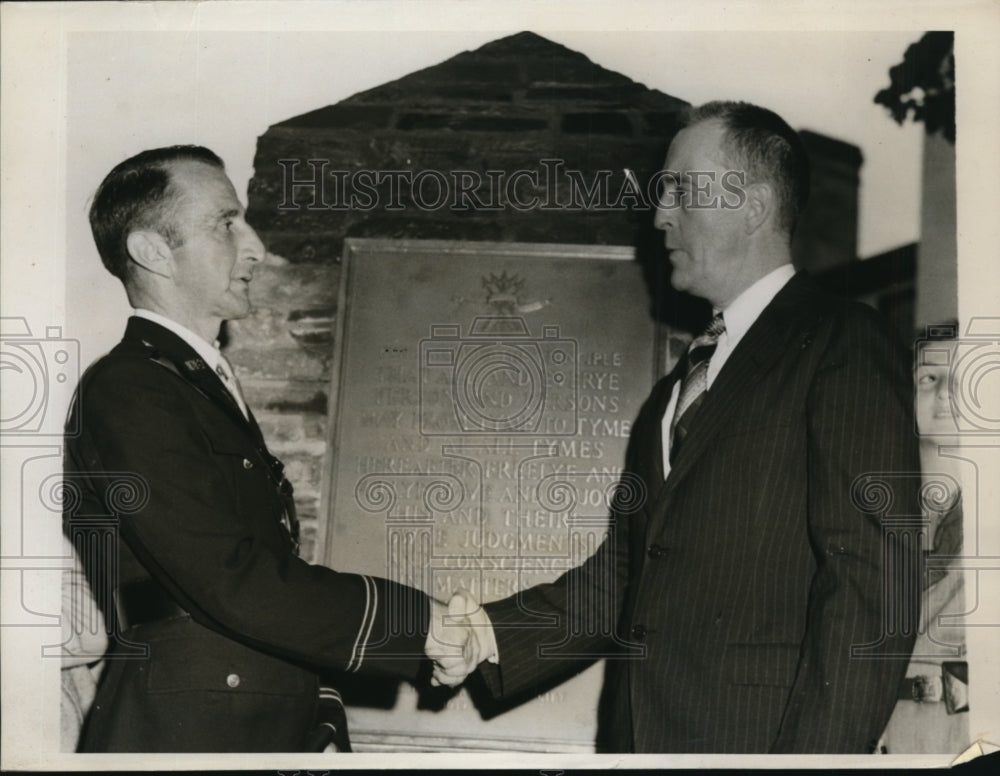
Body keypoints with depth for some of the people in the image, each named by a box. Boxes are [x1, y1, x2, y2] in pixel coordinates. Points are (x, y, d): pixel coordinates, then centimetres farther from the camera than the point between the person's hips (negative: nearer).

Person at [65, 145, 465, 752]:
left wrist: (323, 723, 5)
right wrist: (416, 620, -17)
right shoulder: (126, 390, -14)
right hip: (183, 732, -8)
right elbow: (229, 583, -22)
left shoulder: (210, 389, 15)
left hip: (274, 726, 8)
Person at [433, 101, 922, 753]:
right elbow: (625, 573, 15)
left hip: (753, 733, -7)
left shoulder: (845, 348, -7)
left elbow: (872, 584, -15)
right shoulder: (677, 386, 18)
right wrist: (493, 634, 3)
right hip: (642, 732, 7)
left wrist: (814, 752, -20)